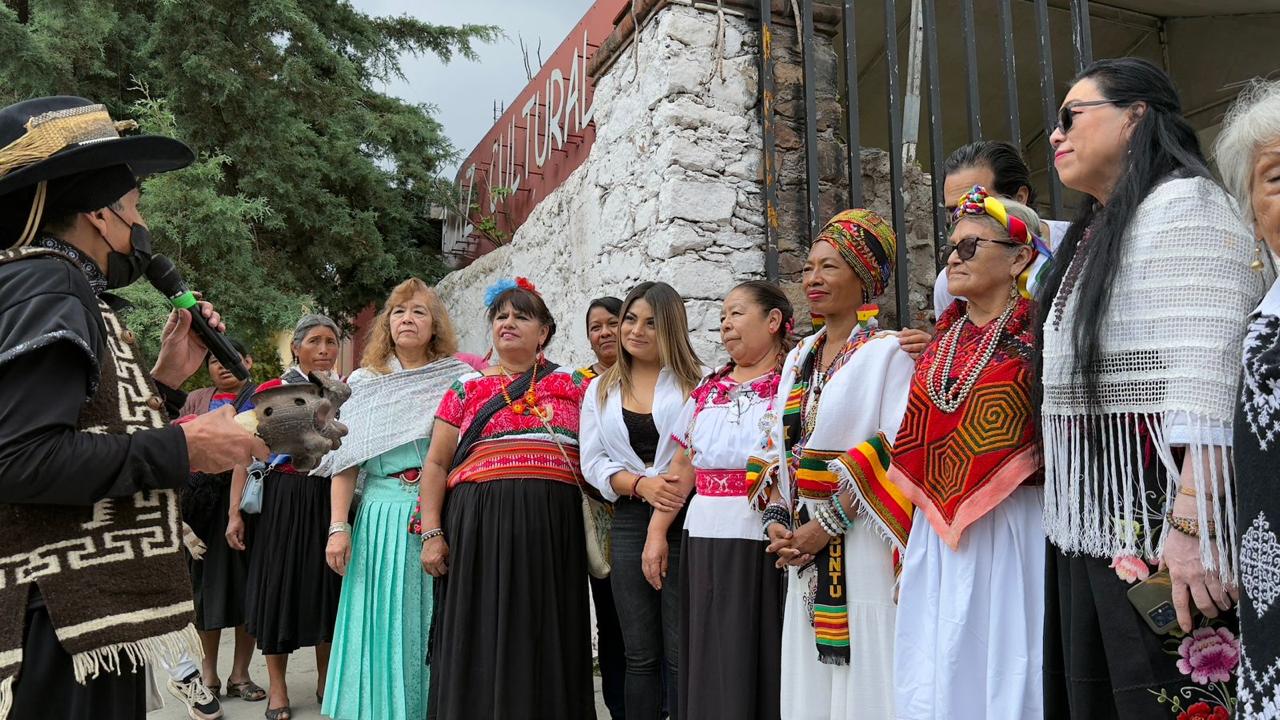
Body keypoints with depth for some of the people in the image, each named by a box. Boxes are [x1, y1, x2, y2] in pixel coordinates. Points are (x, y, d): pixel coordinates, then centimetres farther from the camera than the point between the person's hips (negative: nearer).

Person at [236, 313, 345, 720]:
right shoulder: (270, 391, -1)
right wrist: (235, 512, -8)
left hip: (332, 498, 3)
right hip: (284, 499, -2)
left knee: (328, 584, 8)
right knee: (280, 583, 3)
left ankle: (326, 681, 23)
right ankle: (277, 687, 17)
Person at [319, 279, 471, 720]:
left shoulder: (456, 381, 5)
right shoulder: (363, 382, 9)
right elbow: (345, 460, 6)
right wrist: (338, 527, -2)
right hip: (381, 520, 1)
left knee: (432, 629, 4)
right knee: (381, 630, 5)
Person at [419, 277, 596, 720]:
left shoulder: (569, 385, 10)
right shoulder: (466, 388, 10)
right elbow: (435, 465, 7)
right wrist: (432, 533, -3)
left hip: (553, 530, 0)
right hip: (479, 526, 0)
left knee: (544, 643, 5)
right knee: (480, 645, 4)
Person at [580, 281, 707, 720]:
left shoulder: (695, 382, 1)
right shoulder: (601, 390, 14)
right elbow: (593, 461, 7)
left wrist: (663, 530, -16)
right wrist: (640, 484, -11)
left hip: (685, 519, -3)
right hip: (629, 521, 3)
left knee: (681, 653, -2)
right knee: (640, 655, 10)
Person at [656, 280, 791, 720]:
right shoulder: (706, 390, 15)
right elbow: (682, 467, 15)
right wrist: (656, 533, 9)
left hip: (763, 542, -5)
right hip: (705, 543, 5)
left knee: (762, 661, 2)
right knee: (710, 667, 10)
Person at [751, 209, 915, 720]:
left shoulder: (888, 353, -7)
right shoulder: (798, 357, 15)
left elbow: (893, 455, -16)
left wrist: (827, 525, -18)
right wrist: (777, 519, 0)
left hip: (862, 548, -6)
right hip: (805, 550, 7)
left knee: (863, 678, 1)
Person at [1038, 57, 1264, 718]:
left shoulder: (1182, 203, -9)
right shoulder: (1094, 231, 19)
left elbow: (1209, 377, -20)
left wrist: (1191, 524, -25)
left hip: (1159, 521, -9)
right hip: (1094, 525, 9)